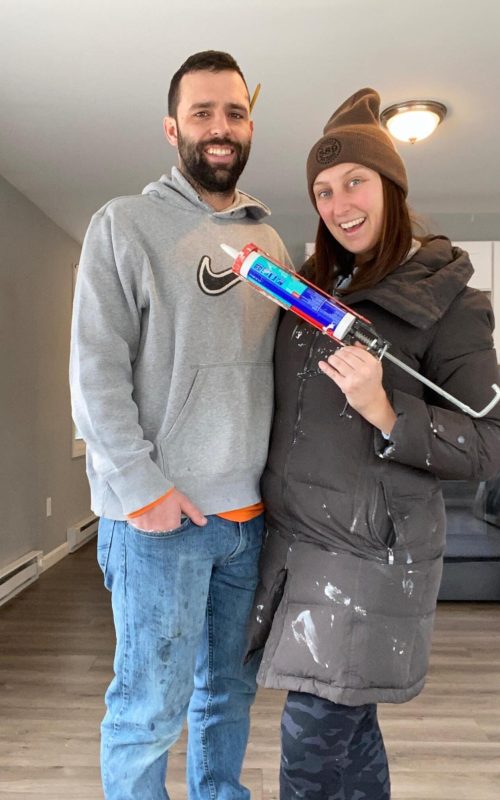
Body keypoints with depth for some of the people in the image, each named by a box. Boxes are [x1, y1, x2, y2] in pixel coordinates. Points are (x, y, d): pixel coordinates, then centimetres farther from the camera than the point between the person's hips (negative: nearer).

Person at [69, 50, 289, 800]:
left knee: (230, 689, 19)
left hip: (250, 512, 5)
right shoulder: (125, 224, -3)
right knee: (152, 704, 7)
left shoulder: (270, 239, 13)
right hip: (160, 515, -5)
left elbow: (285, 365, 13)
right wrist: (142, 487, -14)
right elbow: (96, 370, -9)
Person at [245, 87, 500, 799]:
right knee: (348, 726, 18)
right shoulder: (312, 286, 9)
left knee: (312, 742, 4)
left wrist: (384, 412, -24)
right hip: (294, 536, 5)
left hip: (370, 552, -5)